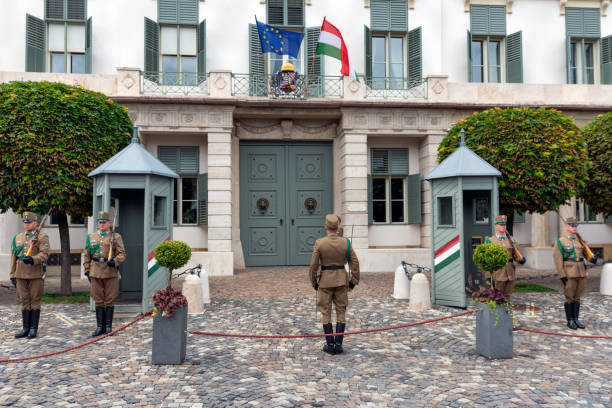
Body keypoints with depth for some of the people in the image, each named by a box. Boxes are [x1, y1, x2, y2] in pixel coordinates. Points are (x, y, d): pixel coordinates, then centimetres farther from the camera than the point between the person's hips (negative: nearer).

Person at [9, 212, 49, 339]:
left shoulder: (42, 238, -2)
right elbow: (13, 257, 14)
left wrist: (32, 259, -30)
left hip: (36, 274, -4)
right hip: (21, 275, 4)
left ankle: (34, 329, 8)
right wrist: (12, 275, 10)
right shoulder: (17, 238, 13)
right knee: (24, 301, 8)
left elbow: (44, 254, -13)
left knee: (35, 301, 1)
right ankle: (26, 328, 15)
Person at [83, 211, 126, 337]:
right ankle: (100, 326, 13)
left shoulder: (116, 237, 3)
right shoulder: (91, 237, 11)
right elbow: (86, 255, 13)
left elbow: (122, 254, -1)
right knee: (98, 300, 6)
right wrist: (87, 271, 6)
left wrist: (115, 261, -19)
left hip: (111, 272, -2)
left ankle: (108, 326, 12)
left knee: (110, 300, 3)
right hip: (95, 273, 3)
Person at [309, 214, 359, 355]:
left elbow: (313, 265, -8)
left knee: (326, 314, 7)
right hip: (342, 280, 2)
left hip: (325, 281, -2)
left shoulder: (319, 243, -10)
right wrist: (353, 281, 7)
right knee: (341, 312, 9)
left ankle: (330, 345, 8)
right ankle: (338, 344, 7)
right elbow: (355, 263, -3)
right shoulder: (346, 242, -4)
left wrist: (314, 283, 5)